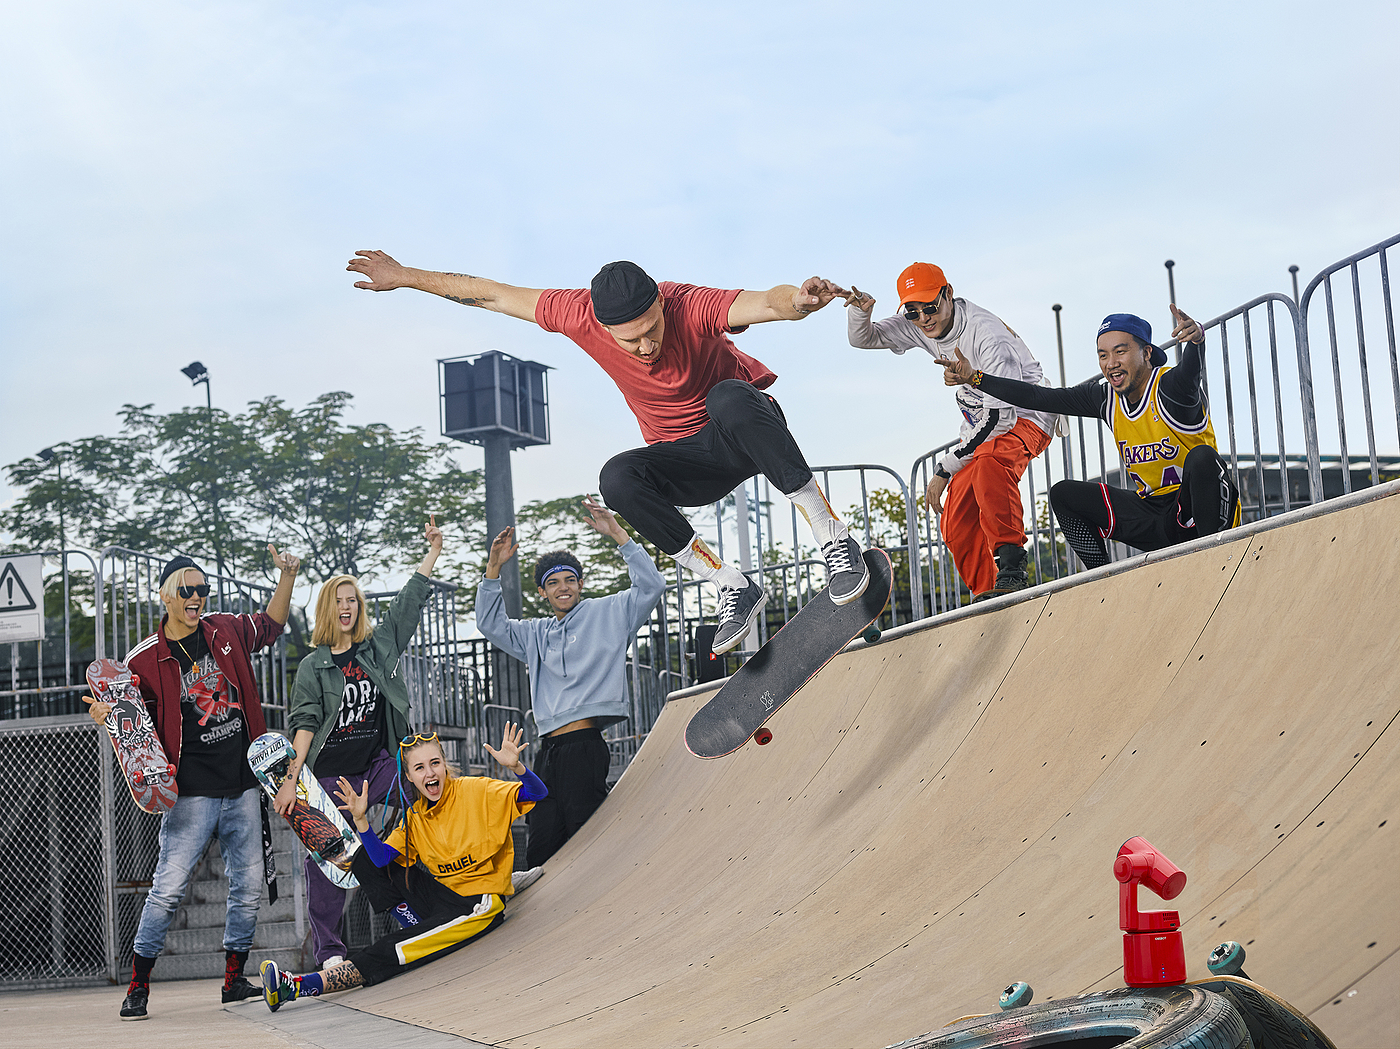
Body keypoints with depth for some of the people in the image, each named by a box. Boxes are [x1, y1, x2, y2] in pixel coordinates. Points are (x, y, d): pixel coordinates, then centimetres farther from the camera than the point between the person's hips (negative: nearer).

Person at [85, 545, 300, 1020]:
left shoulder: (226, 630, 7)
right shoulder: (145, 659, -4)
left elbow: (270, 625, 26)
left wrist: (287, 576, 15)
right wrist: (106, 714, -20)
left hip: (243, 783, 5)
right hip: (193, 789, -4)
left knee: (248, 884, 7)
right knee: (169, 887, -10)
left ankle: (234, 979, 20)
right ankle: (138, 985, 2)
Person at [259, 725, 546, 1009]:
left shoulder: (474, 791, -9)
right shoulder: (414, 817, 7)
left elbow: (537, 794, -18)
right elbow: (381, 858, -6)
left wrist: (516, 766, -38)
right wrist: (360, 820, -21)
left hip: (479, 904, -7)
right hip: (442, 895, 7)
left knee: (388, 953, -21)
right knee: (366, 860, 4)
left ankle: (296, 987, -21)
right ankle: (421, 930, -5)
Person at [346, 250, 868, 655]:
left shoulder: (690, 305, -29)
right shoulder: (581, 315, -18)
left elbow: (766, 302, -48)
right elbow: (492, 294, -5)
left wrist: (796, 300, -71)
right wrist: (406, 277, 0)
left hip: (749, 434, -4)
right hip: (685, 460, 4)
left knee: (729, 399, -40)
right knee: (618, 479, -29)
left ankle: (832, 535, -33)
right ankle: (733, 588, -21)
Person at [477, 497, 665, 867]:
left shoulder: (607, 613, 10)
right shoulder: (536, 634, 25)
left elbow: (651, 586, -1)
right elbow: (491, 625, 20)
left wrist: (617, 534, -8)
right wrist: (493, 568, 10)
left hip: (585, 747, -6)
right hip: (548, 752, 6)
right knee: (540, 854, 0)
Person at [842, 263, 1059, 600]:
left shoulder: (987, 335, -29)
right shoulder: (917, 325, -6)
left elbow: (1000, 416, -30)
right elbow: (862, 339, 7)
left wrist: (944, 469, -26)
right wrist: (860, 311, -19)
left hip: (1023, 417, -8)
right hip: (980, 426, 8)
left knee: (989, 465, -39)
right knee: (956, 525, 0)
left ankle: (1011, 568, -36)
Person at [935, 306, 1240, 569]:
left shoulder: (1170, 387, -18)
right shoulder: (1107, 398, 1)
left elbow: (1189, 370, -42)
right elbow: (1040, 398, 3)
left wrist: (1196, 338, -66)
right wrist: (974, 378, -3)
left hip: (1205, 514, -6)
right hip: (1155, 514, 7)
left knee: (1202, 457, -35)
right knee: (1065, 495, -1)